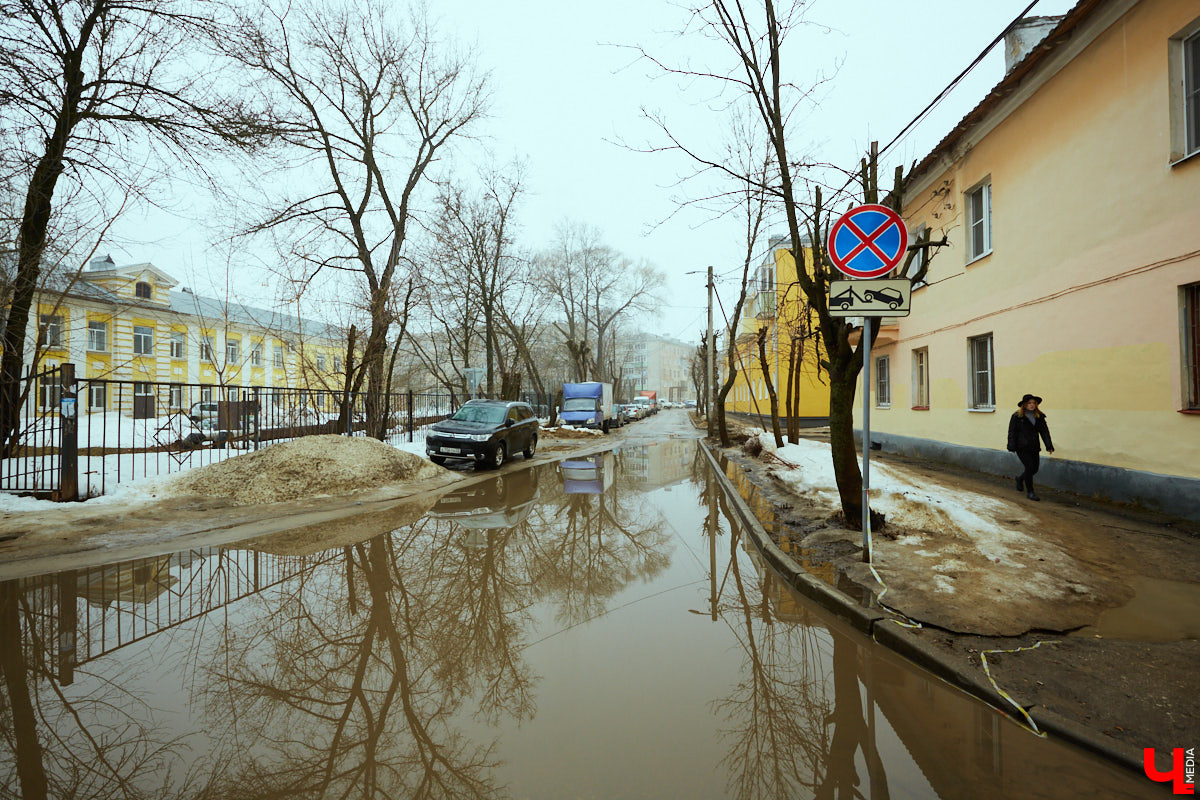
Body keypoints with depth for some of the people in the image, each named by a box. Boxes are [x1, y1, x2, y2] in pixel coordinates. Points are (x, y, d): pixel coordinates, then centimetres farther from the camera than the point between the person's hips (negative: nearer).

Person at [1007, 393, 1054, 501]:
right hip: (1022, 447, -5)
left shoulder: (1039, 417, 9)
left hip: (1034, 447, 5)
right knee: (1029, 467, -10)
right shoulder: (1016, 416, -4)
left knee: (1035, 468, 6)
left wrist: (1049, 446, -3)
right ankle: (1030, 492, 2)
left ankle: (1020, 479, 37)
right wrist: (1012, 447, -11)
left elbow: (1044, 431, 7)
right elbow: (1012, 432, -5)